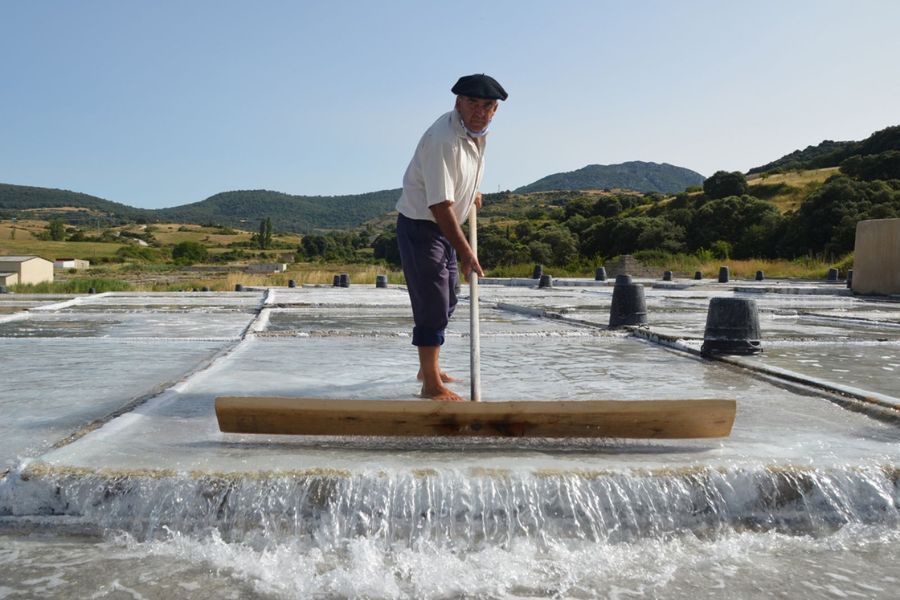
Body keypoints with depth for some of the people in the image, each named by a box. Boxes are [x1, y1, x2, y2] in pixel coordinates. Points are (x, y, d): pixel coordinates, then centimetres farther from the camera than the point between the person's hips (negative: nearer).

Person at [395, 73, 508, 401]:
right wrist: (466, 253, -29)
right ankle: (431, 385, 1)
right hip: (420, 226, -9)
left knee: (446, 301, 18)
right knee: (432, 304, -9)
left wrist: (472, 193, 26)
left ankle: (430, 367, 34)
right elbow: (440, 206, -31)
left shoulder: (478, 132, 0)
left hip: (445, 227, 10)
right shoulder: (443, 139, -28)